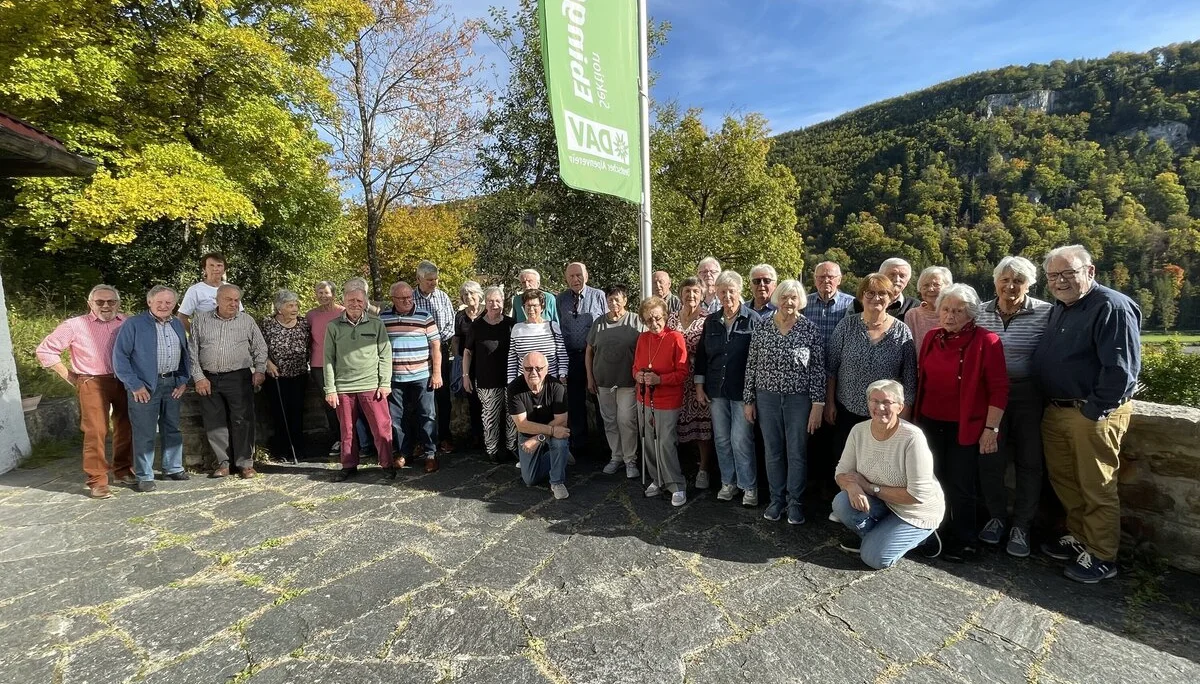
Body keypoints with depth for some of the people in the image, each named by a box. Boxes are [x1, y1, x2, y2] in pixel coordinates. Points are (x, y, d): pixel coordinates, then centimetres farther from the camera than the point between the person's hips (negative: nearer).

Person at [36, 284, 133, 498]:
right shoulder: (75, 325, -3)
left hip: (124, 382, 3)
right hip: (93, 383, -3)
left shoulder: (127, 323, 3)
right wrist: (68, 376, 0)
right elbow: (45, 350, 3)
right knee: (95, 431, -6)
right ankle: (97, 481, 2)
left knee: (126, 428, 10)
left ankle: (122, 470, 26)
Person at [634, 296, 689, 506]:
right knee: (649, 443, 12)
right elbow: (635, 365, 15)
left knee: (666, 443, -7)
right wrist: (637, 375, -7)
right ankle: (657, 480, 29)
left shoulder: (675, 338, -11)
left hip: (667, 401, -6)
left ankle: (677, 486, 9)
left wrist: (659, 379, -24)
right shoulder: (642, 338, 6)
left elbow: (682, 372, -12)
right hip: (644, 399, 6)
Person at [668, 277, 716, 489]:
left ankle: (704, 468, 19)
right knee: (680, 423, 9)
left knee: (702, 423, 3)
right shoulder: (671, 318, 8)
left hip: (700, 379, -3)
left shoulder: (707, 320, -3)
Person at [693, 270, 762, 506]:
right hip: (716, 390, 5)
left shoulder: (753, 319, -6)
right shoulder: (711, 321, 8)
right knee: (721, 440, 13)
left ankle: (749, 486, 16)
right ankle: (728, 482, 28)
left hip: (742, 390, -5)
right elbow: (701, 354, 11)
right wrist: (699, 386, 7)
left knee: (741, 440, -1)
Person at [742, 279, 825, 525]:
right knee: (773, 451, 12)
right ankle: (777, 499, 29)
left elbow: (818, 370, -5)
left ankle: (795, 502, 26)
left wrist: (818, 405, -8)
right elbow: (751, 365, 3)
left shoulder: (810, 329, -5)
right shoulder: (762, 326, -1)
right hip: (767, 397, 2)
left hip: (799, 399, -1)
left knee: (797, 452, 8)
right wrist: (748, 400, 3)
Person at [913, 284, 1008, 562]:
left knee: (960, 486, 8)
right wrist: (916, 416, 12)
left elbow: (998, 389, -11)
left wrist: (991, 428, -13)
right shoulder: (931, 338, 4)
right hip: (930, 423, 5)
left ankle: (963, 542, 27)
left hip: (965, 427, -4)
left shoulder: (986, 341, -11)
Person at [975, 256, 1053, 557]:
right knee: (990, 459, 8)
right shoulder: (981, 312, 3)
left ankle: (1021, 526, 23)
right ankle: (996, 517, 27)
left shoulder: (1045, 313, -7)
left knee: (1028, 462, 8)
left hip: (1029, 396, -2)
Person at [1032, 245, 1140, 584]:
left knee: (1097, 488, 2)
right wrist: (1051, 405, 14)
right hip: (1056, 411, 8)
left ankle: (1102, 558, 15)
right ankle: (1078, 538, 32)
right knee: (1063, 479, 16)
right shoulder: (1058, 309, 13)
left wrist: (1094, 410, -17)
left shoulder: (1112, 307, -13)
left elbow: (1121, 368, -19)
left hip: (1094, 414, -8)